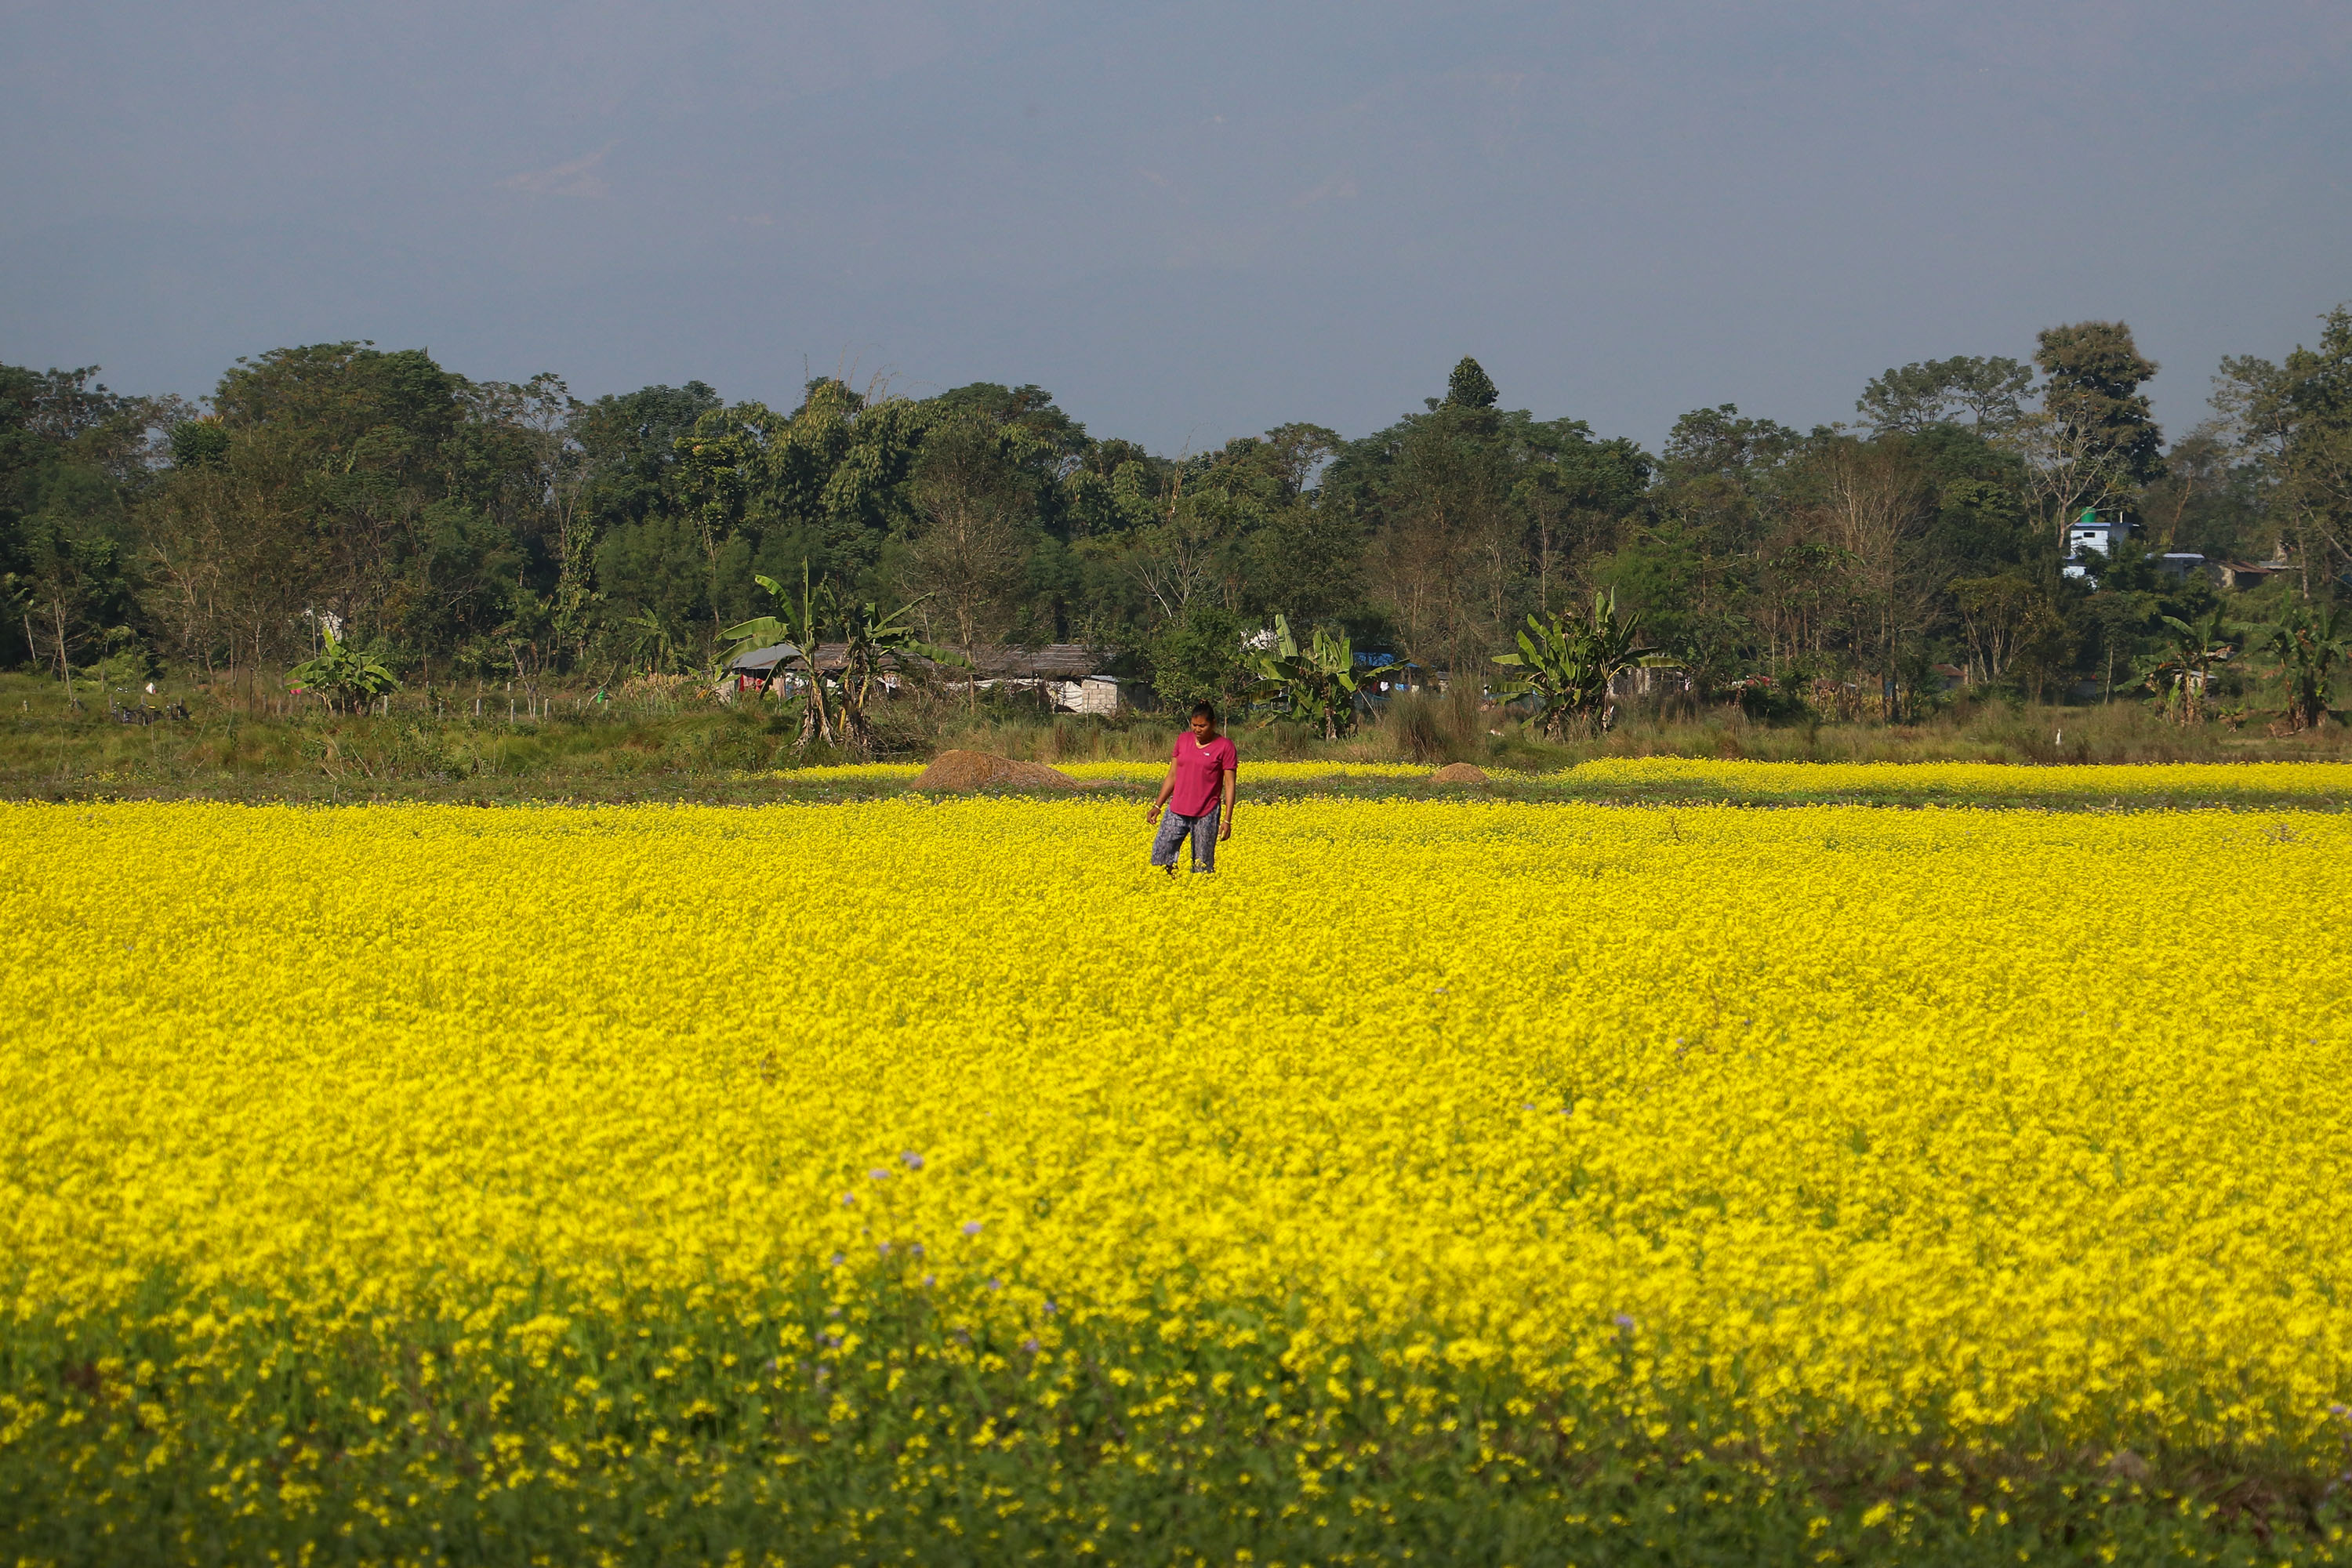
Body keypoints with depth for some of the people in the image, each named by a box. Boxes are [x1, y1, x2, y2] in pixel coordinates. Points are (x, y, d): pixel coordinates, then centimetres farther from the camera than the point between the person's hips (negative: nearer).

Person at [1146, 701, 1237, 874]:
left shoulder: (1225, 747, -5)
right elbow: (1172, 776, 14)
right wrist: (1158, 806, 9)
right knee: (1160, 861, -3)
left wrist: (1228, 821, -9)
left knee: (1202, 867, 1)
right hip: (1177, 812, 4)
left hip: (1206, 815, -4)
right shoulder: (1183, 740, 8)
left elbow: (1229, 785, -5)